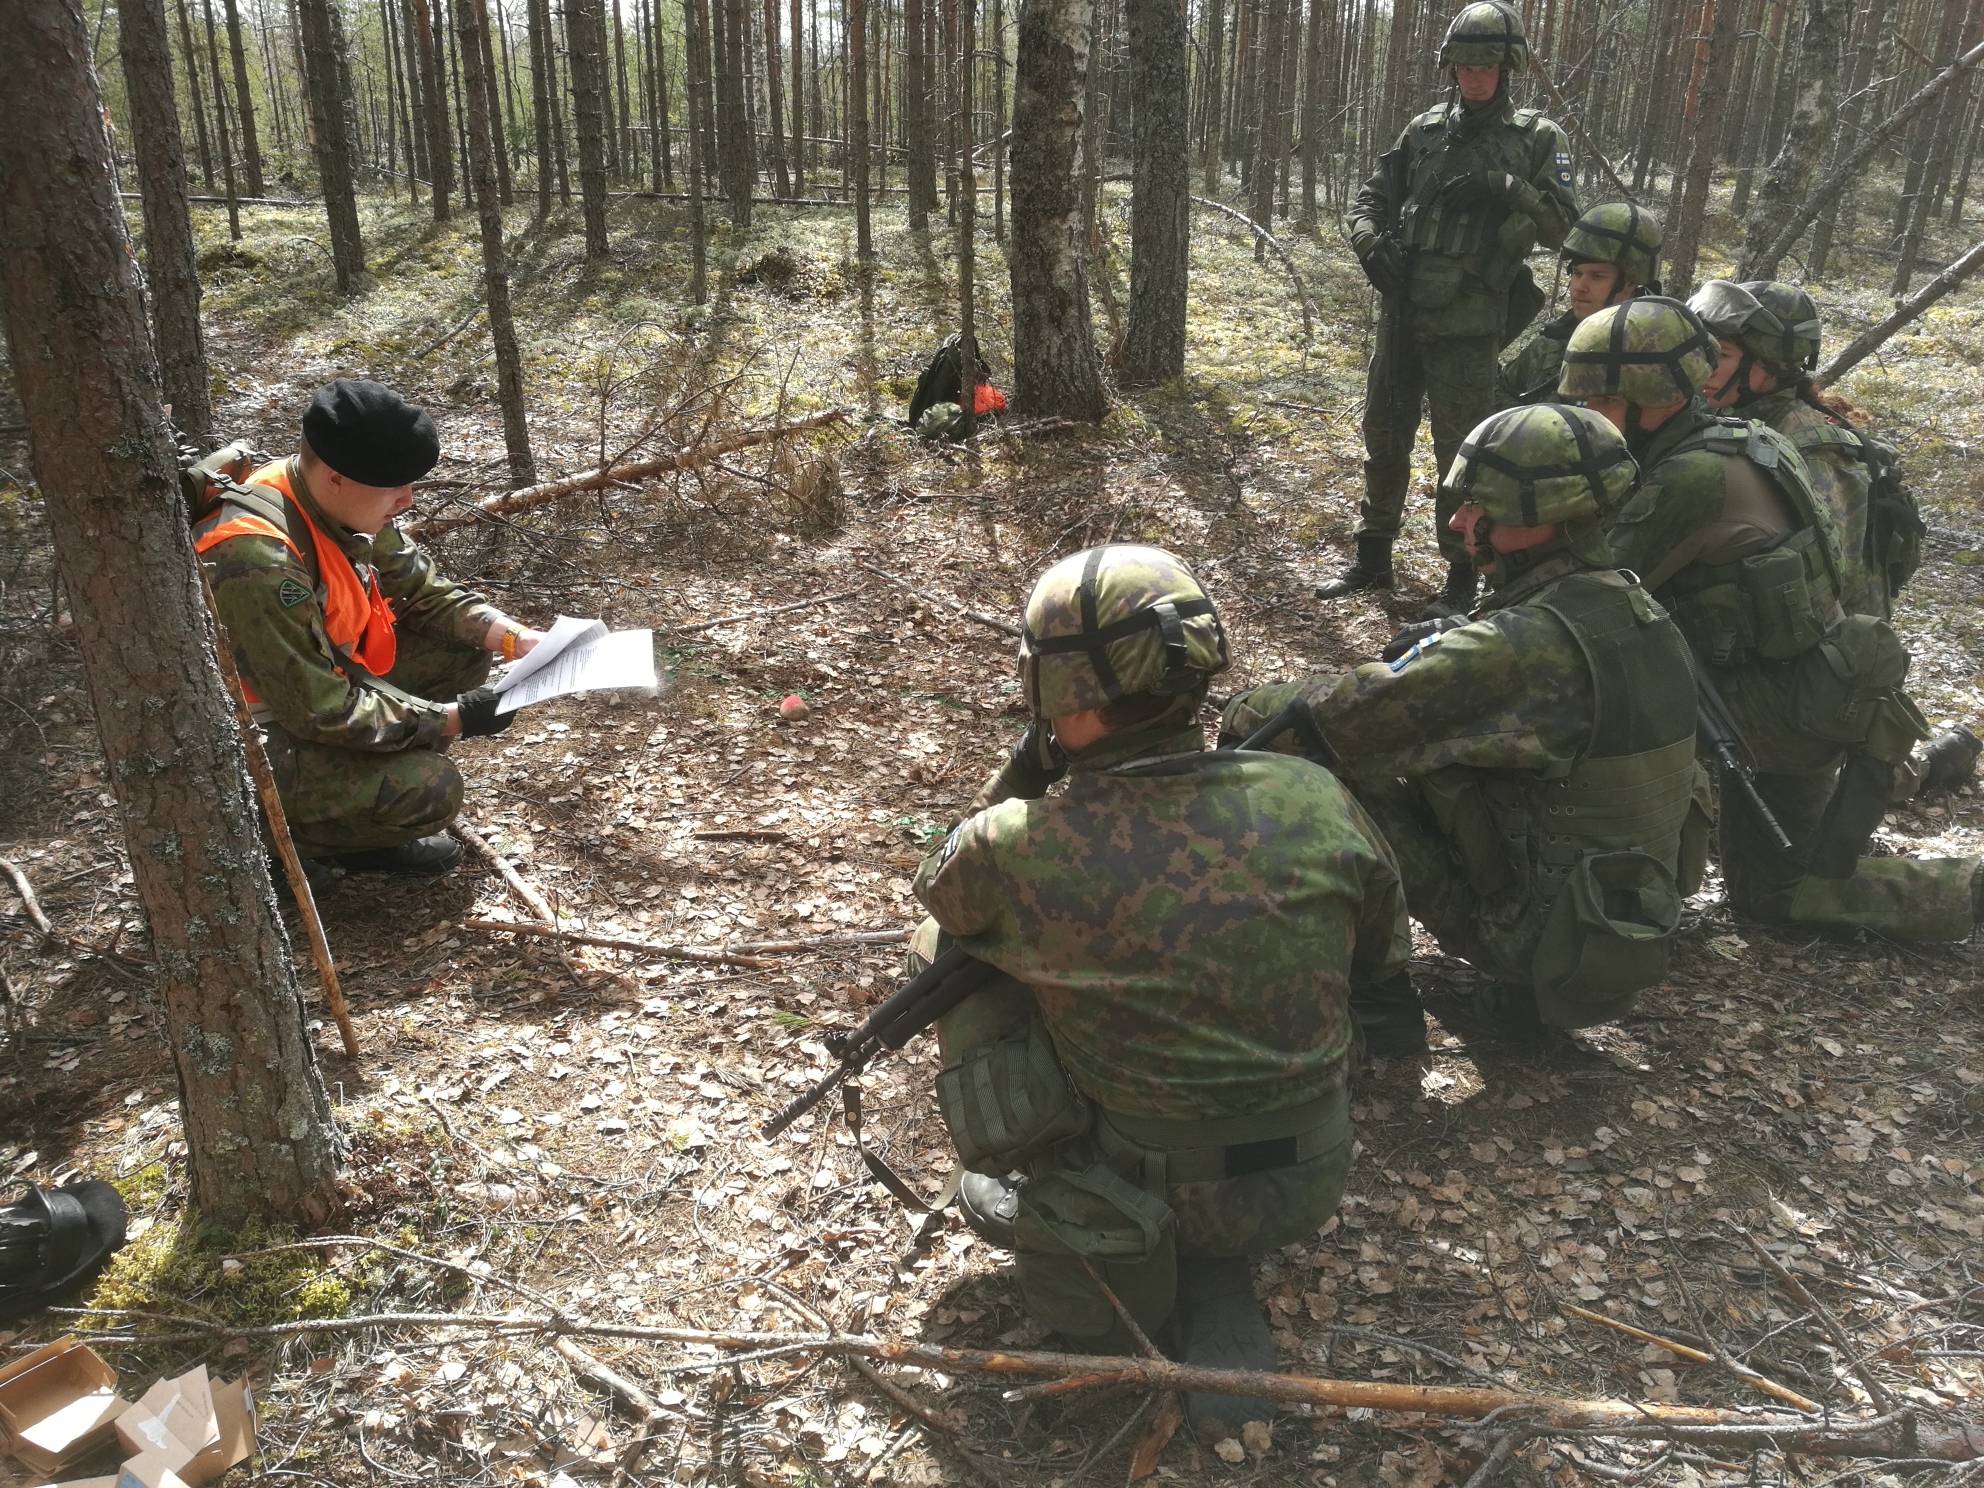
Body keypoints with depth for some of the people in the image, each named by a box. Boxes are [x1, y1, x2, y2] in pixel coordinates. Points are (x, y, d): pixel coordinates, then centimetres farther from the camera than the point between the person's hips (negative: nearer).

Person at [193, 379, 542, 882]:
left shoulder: (341, 502, -10)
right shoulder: (258, 562, -34)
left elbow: (422, 589, 3)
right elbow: (322, 712, -30)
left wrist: (515, 638, -10)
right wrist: (452, 719, -23)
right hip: (256, 743, -9)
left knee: (462, 652, 1)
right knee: (430, 790, -26)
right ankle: (289, 836, 2)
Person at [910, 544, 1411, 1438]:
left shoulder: (1016, 845, -21)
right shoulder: (1315, 798, -13)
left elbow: (941, 889, 5)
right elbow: (1383, 962, 6)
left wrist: (1026, 764, 0)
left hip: (1127, 1200, -3)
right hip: (1310, 1189, 4)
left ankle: (1086, 1277, 20)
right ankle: (1219, 1322, 19)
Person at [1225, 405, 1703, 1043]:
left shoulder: (1530, 644, -27)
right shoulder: (1633, 606, 0)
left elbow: (1351, 713, -27)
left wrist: (1249, 711, -9)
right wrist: (1453, 641, 0)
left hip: (1551, 936, -8)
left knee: (1340, 769, -9)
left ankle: (1374, 999, 4)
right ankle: (1524, 989, 21)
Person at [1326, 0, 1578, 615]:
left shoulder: (1536, 139, 1)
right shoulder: (1424, 131, 10)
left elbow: (1564, 225, -6)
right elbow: (1370, 199, 15)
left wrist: (1503, 188, -19)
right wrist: (1372, 243, -6)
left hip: (1468, 329, -4)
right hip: (1402, 315, 4)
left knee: (1462, 454, 1)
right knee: (1383, 440, 12)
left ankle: (1461, 576, 14)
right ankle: (1373, 558, 27)